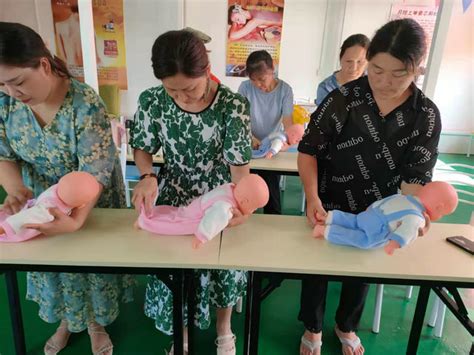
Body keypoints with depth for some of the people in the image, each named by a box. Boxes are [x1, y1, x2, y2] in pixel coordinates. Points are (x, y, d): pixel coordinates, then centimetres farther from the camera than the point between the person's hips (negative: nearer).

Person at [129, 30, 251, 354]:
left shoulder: (233, 105, -21)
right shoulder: (152, 101, -14)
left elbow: (240, 162, -18)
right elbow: (143, 148, -1)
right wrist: (147, 177, -22)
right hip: (173, 193, 2)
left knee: (224, 263, 12)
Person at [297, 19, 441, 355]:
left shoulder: (427, 116, -11)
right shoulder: (343, 98, -18)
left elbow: (415, 176, -11)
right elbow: (309, 150, -14)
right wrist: (312, 198, -27)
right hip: (328, 207, -2)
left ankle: (346, 327, 52)